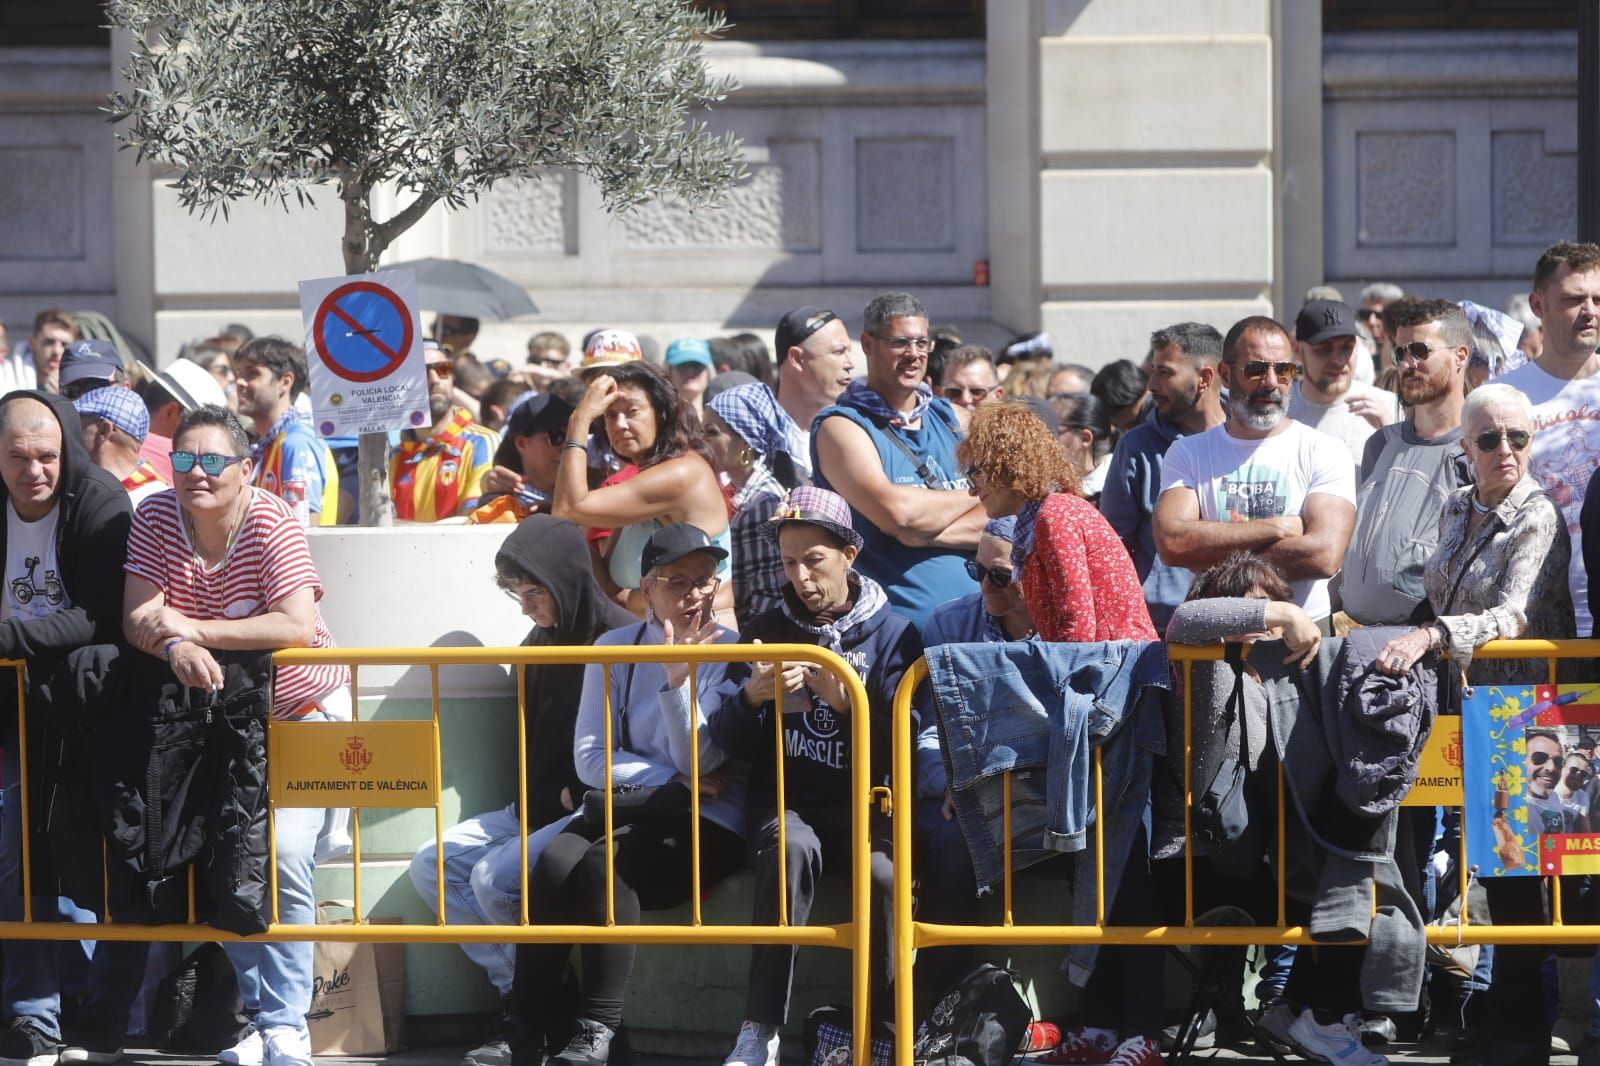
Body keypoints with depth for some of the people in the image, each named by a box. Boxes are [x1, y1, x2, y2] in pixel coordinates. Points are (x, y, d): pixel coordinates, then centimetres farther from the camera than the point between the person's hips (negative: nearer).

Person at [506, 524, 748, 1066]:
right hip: (625, 809, 3)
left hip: (707, 826, -3)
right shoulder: (615, 648, 7)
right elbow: (590, 760, 0)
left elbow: (700, 761, -11)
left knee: (606, 860, -32)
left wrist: (678, 681, -24)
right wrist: (673, 776, -11)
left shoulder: (730, 654, -2)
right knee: (555, 862, -29)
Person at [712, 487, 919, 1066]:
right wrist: (751, 697, -14)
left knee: (883, 872, -36)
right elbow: (730, 743, 7)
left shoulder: (893, 632, 4)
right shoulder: (768, 629, 12)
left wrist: (848, 703, -23)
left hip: (863, 803, -1)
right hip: (786, 801, 1)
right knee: (790, 846, -36)